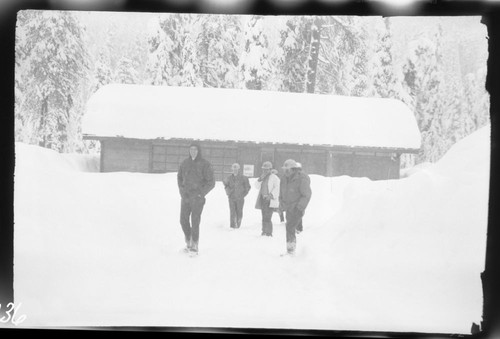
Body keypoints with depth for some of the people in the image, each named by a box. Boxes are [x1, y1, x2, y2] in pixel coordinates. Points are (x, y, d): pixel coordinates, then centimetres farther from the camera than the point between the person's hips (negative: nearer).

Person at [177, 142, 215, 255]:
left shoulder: (205, 165, -8)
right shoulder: (185, 163, 6)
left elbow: (211, 182, -8)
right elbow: (179, 177, 21)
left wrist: (200, 194, -13)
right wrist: (182, 190, 7)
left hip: (197, 199, -5)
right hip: (185, 197, 5)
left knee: (195, 222, -7)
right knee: (183, 220, 7)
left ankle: (194, 247, 3)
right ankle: (188, 243, 25)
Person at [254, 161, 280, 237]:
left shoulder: (274, 177, -6)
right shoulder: (262, 177, 17)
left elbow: (277, 188, -15)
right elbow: (257, 186, 11)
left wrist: (271, 195, -26)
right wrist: (260, 179, -5)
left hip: (270, 200, -7)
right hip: (263, 199, 7)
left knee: (267, 218, -14)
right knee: (264, 217, 14)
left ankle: (269, 233, -8)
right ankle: (264, 231, 24)